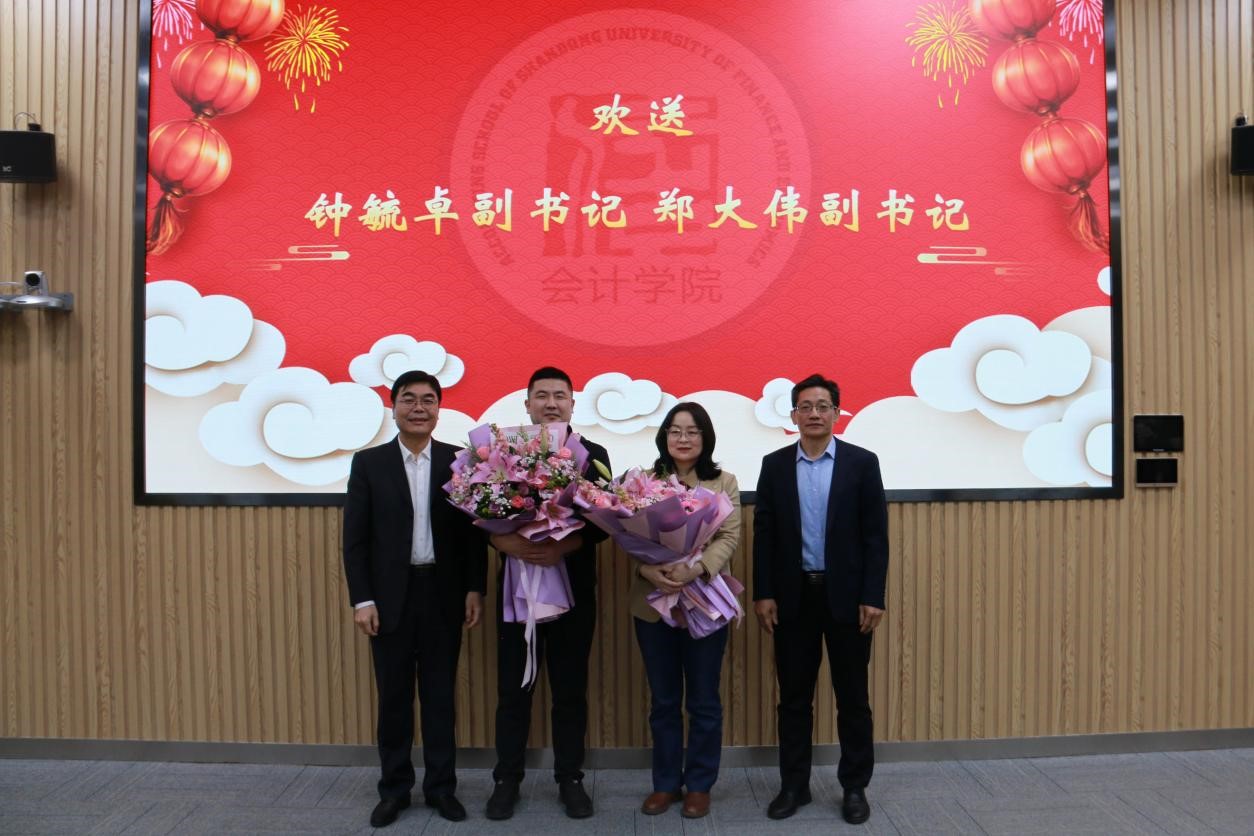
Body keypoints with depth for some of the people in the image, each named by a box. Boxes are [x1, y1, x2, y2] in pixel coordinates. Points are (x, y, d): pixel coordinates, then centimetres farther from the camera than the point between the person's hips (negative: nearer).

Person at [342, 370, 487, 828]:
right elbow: (354, 538, -1)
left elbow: (473, 529, 2)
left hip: (444, 594, 0)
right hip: (391, 595, 0)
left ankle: (441, 786, 25)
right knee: (394, 696, 11)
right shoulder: (368, 462, 0)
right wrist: (362, 599, -7)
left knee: (440, 694, 10)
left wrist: (475, 589, -3)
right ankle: (394, 788, 27)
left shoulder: (459, 461, 1)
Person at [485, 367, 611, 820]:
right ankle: (507, 779, 25)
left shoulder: (593, 454, 3)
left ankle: (570, 779, 26)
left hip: (574, 588, 0)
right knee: (512, 689, 9)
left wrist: (565, 546, -20)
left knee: (571, 689, 10)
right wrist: (506, 542, -23)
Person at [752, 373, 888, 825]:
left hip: (846, 595, -1)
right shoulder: (774, 465, 4)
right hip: (792, 595, 2)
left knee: (852, 696, 9)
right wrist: (762, 594, -2)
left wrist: (873, 596, -8)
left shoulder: (862, 462, -1)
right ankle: (794, 784, 24)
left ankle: (855, 787, 25)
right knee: (794, 696, 10)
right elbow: (763, 533, 3)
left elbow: (876, 534, -3)